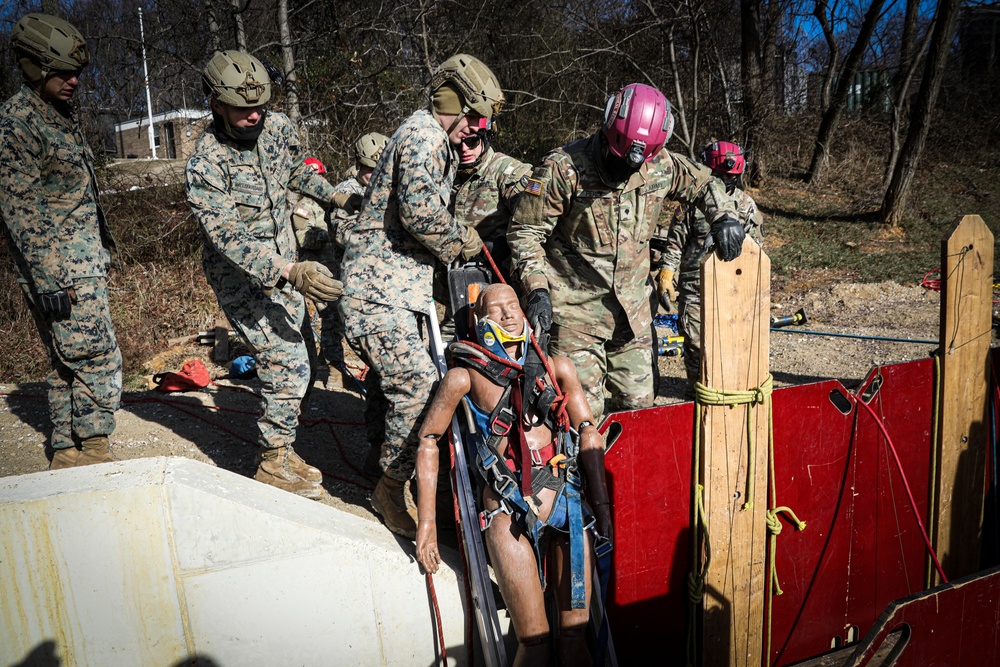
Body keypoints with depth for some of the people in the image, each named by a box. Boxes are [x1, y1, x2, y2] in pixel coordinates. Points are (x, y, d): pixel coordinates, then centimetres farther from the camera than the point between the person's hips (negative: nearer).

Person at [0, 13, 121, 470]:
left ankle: (67, 458, 23)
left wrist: (104, 247, 22)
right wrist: (49, 283, -20)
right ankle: (96, 458, 4)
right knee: (99, 364, -7)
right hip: (61, 275, -9)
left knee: (68, 367, 13)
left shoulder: (59, 116, 17)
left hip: (86, 267, 9)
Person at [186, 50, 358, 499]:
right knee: (288, 364, -13)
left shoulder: (277, 127, -4)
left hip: (284, 267, 7)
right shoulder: (205, 165, -23)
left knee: (292, 361, 12)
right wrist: (291, 273, -44)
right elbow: (228, 237, -32)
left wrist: (338, 198, 14)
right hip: (241, 277, -7)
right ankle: (274, 463, 5)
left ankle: (279, 449, 30)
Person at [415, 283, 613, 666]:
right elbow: (428, 440, 10)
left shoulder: (557, 368, 14)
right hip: (508, 509, -2)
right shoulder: (466, 377, 6)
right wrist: (426, 522, 5)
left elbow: (588, 433, 13)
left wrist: (601, 504, 3)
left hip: (564, 496, 3)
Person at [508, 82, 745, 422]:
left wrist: (724, 215, 0)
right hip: (576, 308, -4)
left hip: (632, 308, 5)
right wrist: (536, 288, -21)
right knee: (584, 410, -6)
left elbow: (704, 183, 19)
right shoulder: (563, 167, -16)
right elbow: (525, 231, -11)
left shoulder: (661, 166, -2)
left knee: (640, 404, 12)